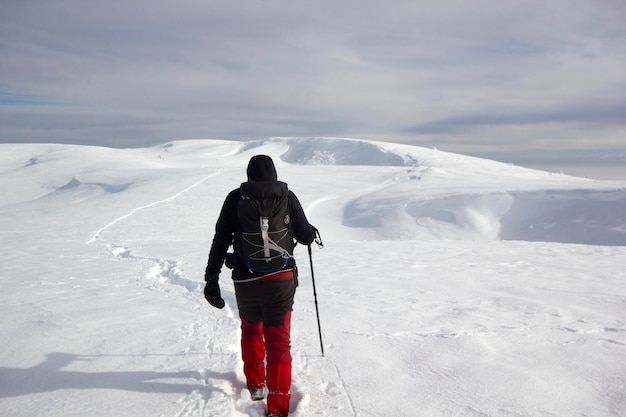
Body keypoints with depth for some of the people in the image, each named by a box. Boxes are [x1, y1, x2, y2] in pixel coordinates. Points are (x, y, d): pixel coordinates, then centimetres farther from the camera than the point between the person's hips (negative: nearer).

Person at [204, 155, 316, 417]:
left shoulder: (236, 198, -3)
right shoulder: (287, 197, -4)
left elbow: (220, 241, -5)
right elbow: (305, 237, 2)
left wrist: (211, 280, -1)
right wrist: (311, 231, 26)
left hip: (246, 282, 1)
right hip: (282, 280, -1)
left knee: (251, 331, 27)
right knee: (278, 342, 8)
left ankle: (256, 384, 39)